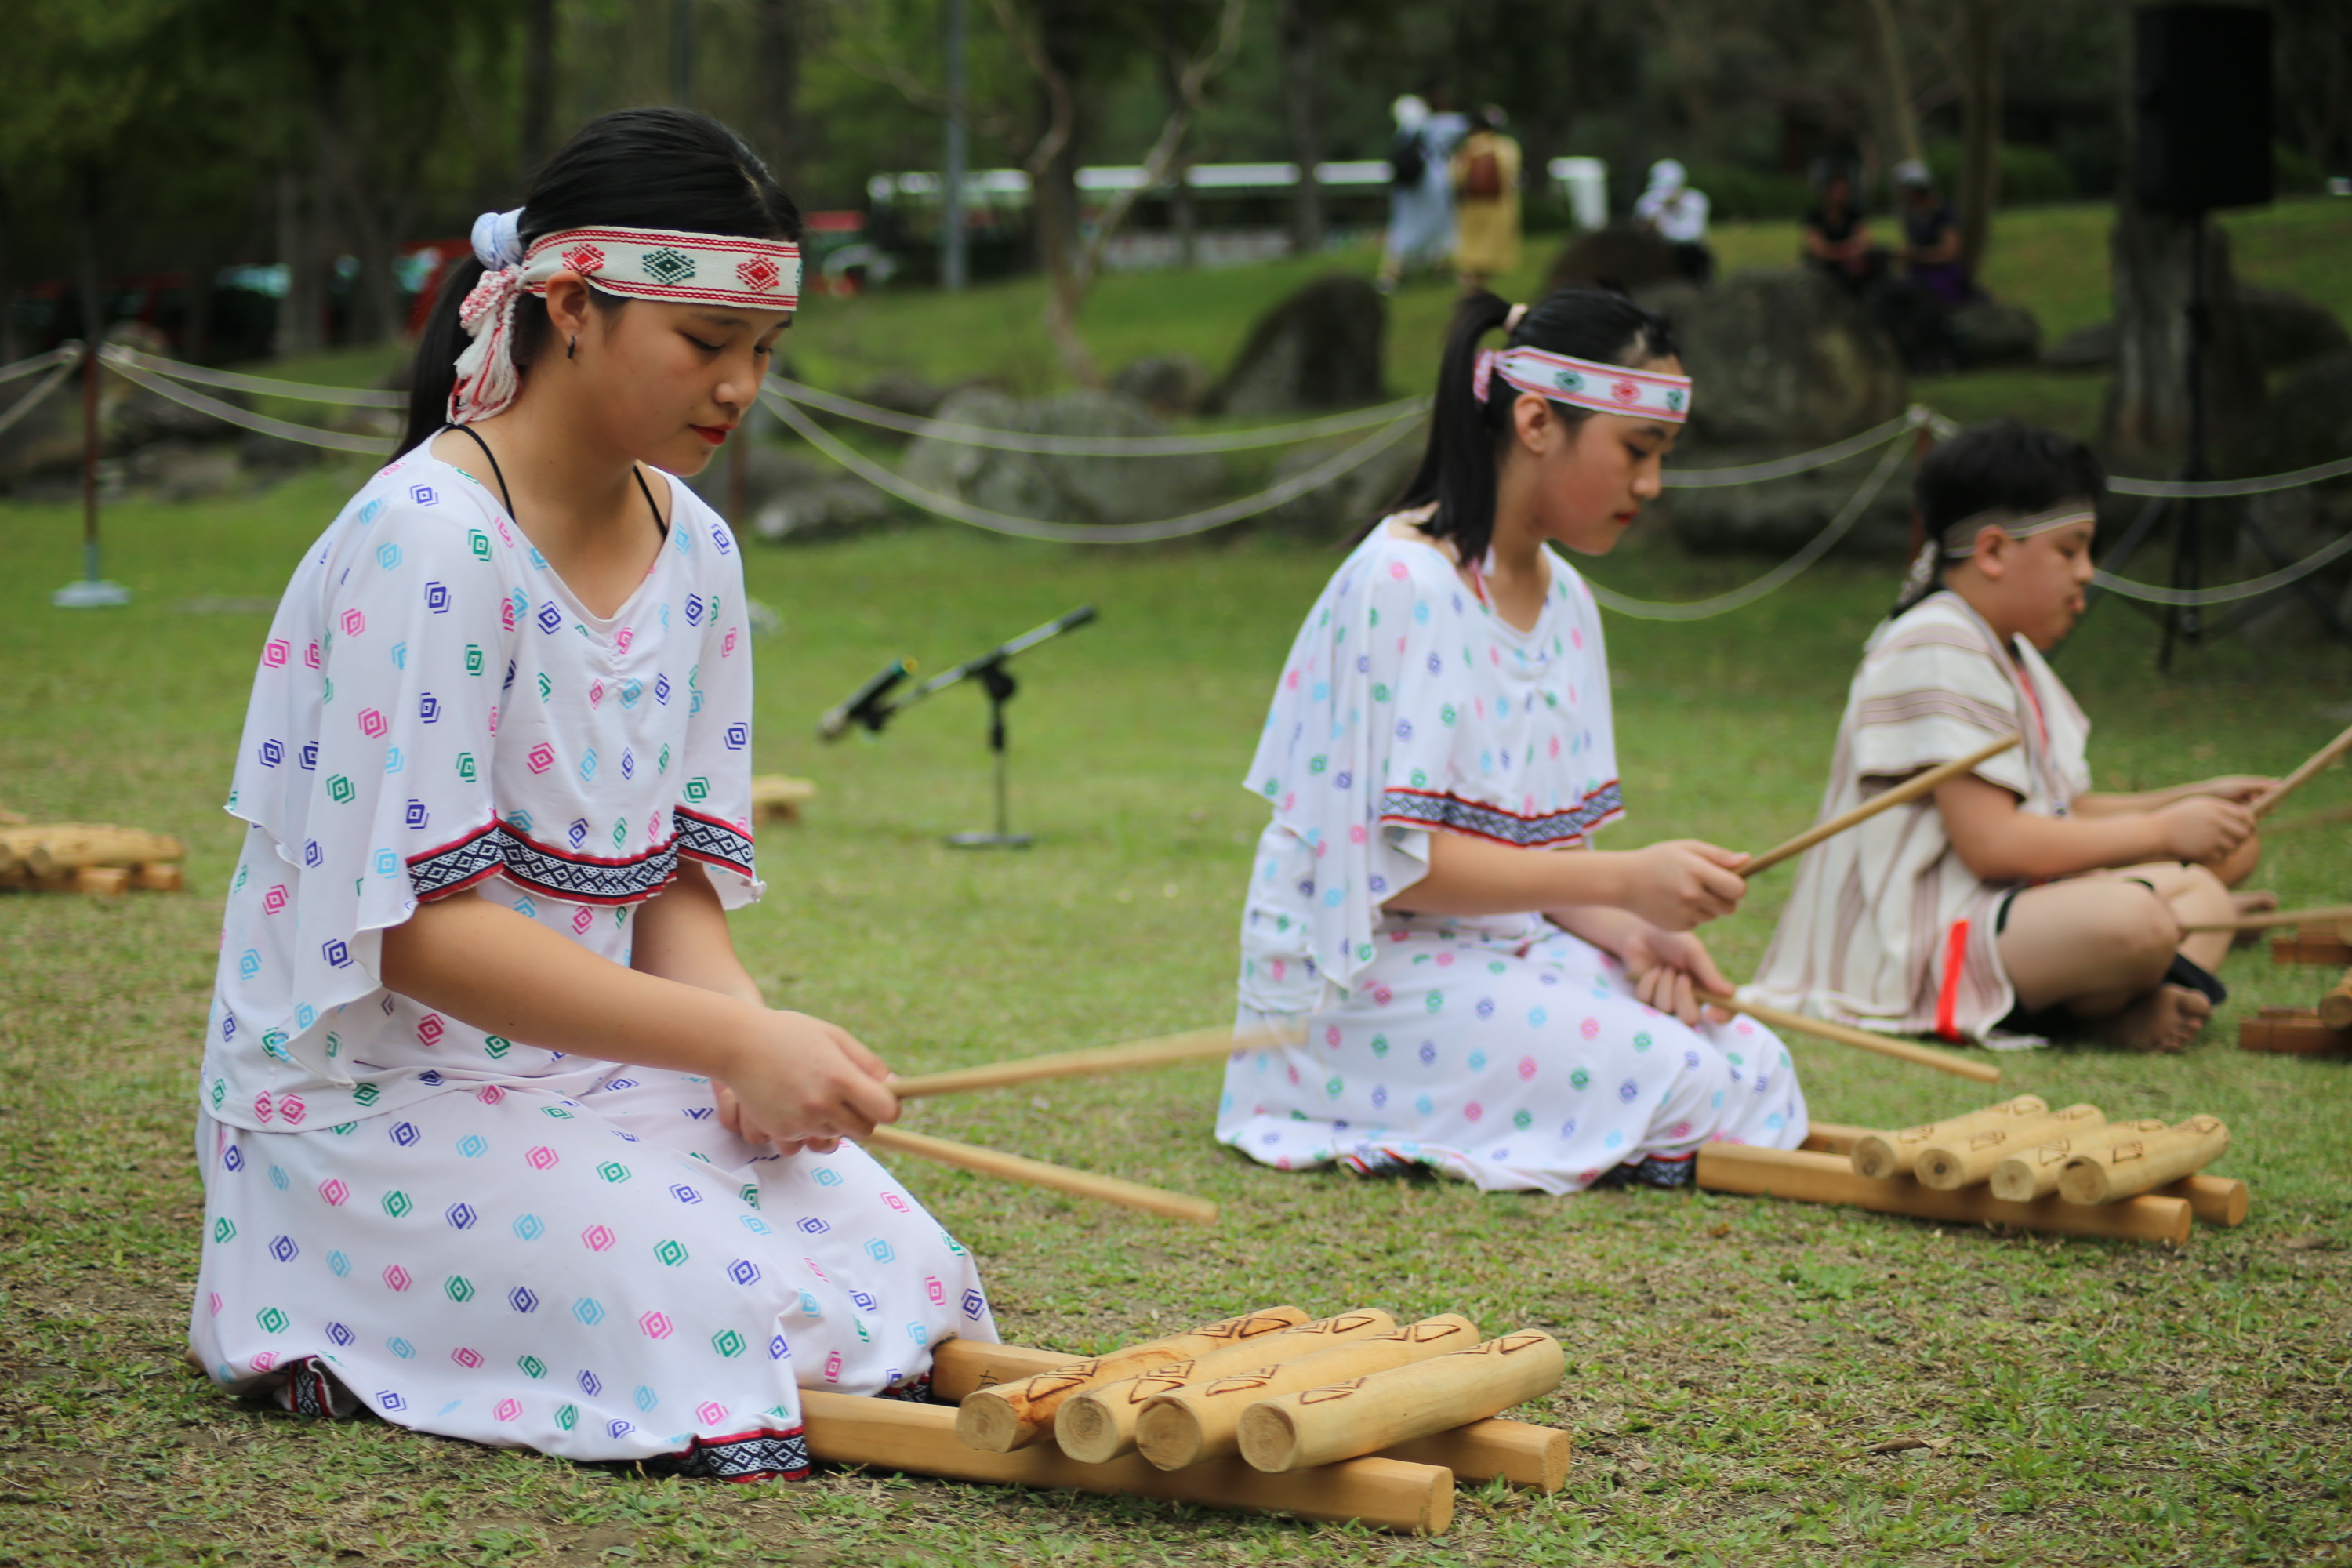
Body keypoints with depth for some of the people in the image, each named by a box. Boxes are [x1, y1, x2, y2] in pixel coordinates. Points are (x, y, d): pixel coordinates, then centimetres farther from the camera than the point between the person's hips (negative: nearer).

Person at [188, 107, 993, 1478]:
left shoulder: (698, 552, 7)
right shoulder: (425, 543, -19)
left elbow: (677, 876, 10)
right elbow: (418, 925, -23)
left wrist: (751, 1036, -12)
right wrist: (735, 1039, -26)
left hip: (594, 1072, 8)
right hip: (375, 1105, -8)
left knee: (907, 1276, -8)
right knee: (744, 1322, -22)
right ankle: (339, 1333, 1)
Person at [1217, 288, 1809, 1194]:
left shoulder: (1563, 600, 12)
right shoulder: (1404, 585, -16)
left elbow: (1544, 842, 12)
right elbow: (1400, 861, -21)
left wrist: (1628, 934, -10)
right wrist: (1624, 882, -24)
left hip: (1508, 947, 8)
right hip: (1371, 976, -8)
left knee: (1757, 1064, -9)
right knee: (1701, 1095, -19)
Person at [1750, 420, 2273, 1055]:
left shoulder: (2012, 656, 19)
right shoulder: (1937, 651, -16)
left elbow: (2070, 813, 18)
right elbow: (1992, 844, -23)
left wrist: (2191, 800, 5)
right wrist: (2162, 832, -16)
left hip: (1991, 910, 11)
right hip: (1913, 949, -11)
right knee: (2133, 919, -32)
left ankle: (2125, 1012, -10)